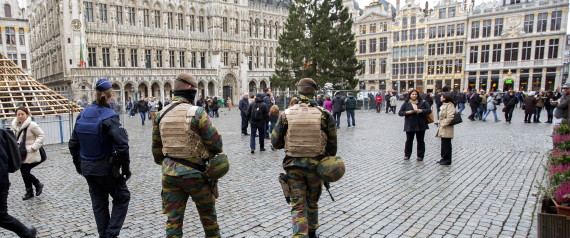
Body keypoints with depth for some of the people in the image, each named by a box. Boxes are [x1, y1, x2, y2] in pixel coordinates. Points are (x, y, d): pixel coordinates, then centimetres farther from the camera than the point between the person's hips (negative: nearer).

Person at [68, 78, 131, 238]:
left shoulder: (82, 115, 2)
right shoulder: (109, 117, -17)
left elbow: (73, 143, 10)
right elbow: (122, 145, -24)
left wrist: (78, 163, 21)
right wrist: (125, 167, -13)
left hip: (87, 168, 6)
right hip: (107, 169, -6)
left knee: (98, 202, 17)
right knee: (122, 197, 11)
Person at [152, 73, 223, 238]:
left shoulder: (161, 115, 3)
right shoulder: (196, 112, -14)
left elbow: (156, 147, 12)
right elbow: (216, 142, -12)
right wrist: (212, 154, 9)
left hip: (169, 173, 5)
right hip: (194, 173, -4)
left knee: (173, 219, 12)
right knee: (208, 214, 17)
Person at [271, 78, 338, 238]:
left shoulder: (286, 115, -7)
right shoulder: (324, 115, -8)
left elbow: (275, 142, 0)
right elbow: (332, 145, -2)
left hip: (293, 165, -1)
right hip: (316, 165, 1)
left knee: (297, 206, 8)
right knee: (313, 202, 23)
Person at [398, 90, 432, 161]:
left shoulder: (423, 102, 4)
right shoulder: (406, 103, 3)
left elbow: (429, 110, 1)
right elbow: (400, 113, 1)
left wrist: (421, 111, -16)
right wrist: (407, 112, -16)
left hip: (421, 125, 1)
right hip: (410, 125, 0)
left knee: (420, 140, 7)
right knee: (409, 140, 6)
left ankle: (420, 156, 17)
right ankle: (407, 155, 18)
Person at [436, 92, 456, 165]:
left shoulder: (450, 105, -15)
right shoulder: (444, 104, 15)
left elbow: (450, 117, -25)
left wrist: (443, 124, -20)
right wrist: (439, 123, 14)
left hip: (446, 129, -10)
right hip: (442, 128, 10)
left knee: (446, 144, -3)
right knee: (443, 144, 15)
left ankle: (447, 160, 5)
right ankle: (444, 158, 24)